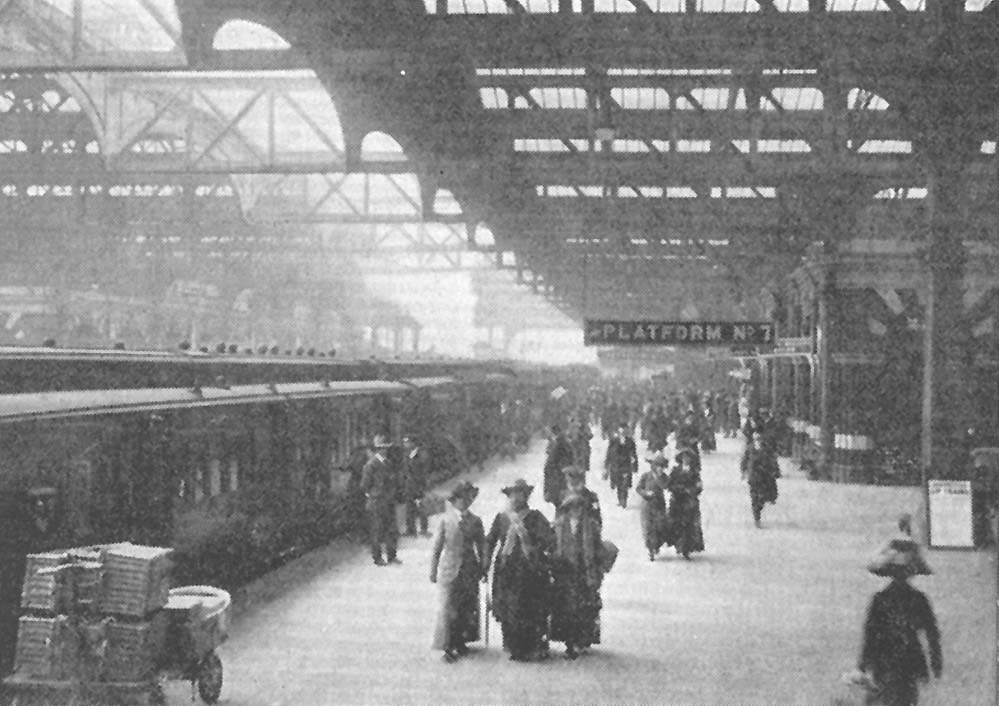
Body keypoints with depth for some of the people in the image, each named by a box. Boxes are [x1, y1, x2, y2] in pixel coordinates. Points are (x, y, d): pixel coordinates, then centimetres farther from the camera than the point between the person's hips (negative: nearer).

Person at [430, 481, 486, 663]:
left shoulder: (475, 521, 4)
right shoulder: (445, 520, -2)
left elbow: (481, 546, 9)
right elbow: (437, 548, 0)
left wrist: (483, 568, 4)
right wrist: (433, 571, 0)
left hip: (470, 570, 2)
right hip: (450, 570, -2)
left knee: (468, 608, 5)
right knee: (448, 609, -3)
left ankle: (461, 642, 19)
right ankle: (448, 648, 3)